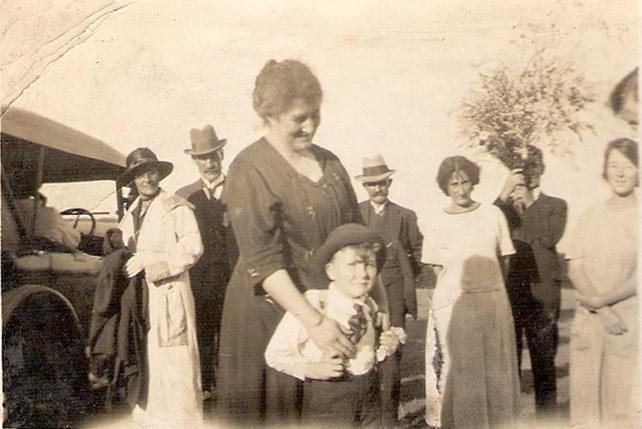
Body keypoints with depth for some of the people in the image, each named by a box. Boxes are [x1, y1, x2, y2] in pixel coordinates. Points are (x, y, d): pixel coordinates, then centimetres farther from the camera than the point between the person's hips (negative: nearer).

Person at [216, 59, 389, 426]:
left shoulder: (329, 162, 10)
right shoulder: (250, 169, -10)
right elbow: (263, 260, -18)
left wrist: (378, 296, 3)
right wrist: (313, 320, -24)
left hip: (334, 309, 5)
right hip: (271, 312, -5)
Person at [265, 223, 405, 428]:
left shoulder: (369, 306, 4)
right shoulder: (311, 305, -17)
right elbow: (275, 354, -15)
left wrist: (385, 348, -2)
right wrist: (311, 369, -27)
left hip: (369, 397, 5)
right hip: (326, 403, -5)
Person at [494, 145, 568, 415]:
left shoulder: (556, 206, 11)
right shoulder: (500, 205, 12)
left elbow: (552, 237, -8)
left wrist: (529, 203, -7)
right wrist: (505, 195, -11)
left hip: (541, 293, -1)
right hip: (506, 292, 1)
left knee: (544, 363, 3)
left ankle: (546, 417, 13)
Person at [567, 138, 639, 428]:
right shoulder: (589, 217, 10)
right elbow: (575, 268, 3)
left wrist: (602, 299, -11)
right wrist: (603, 311, -9)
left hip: (631, 320, -3)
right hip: (589, 318, 3)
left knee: (627, 399, -4)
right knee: (585, 397, 3)